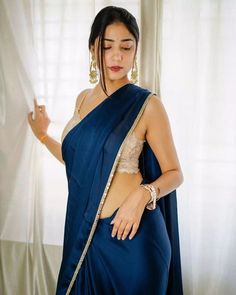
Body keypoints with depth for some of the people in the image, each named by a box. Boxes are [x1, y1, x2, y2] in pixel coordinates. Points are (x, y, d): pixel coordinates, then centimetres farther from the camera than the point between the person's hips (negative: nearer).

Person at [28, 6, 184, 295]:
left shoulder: (146, 104, -10)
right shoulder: (83, 98, 7)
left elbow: (175, 173, -7)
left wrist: (143, 194, -24)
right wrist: (43, 135, 11)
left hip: (130, 233, -5)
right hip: (84, 231, 5)